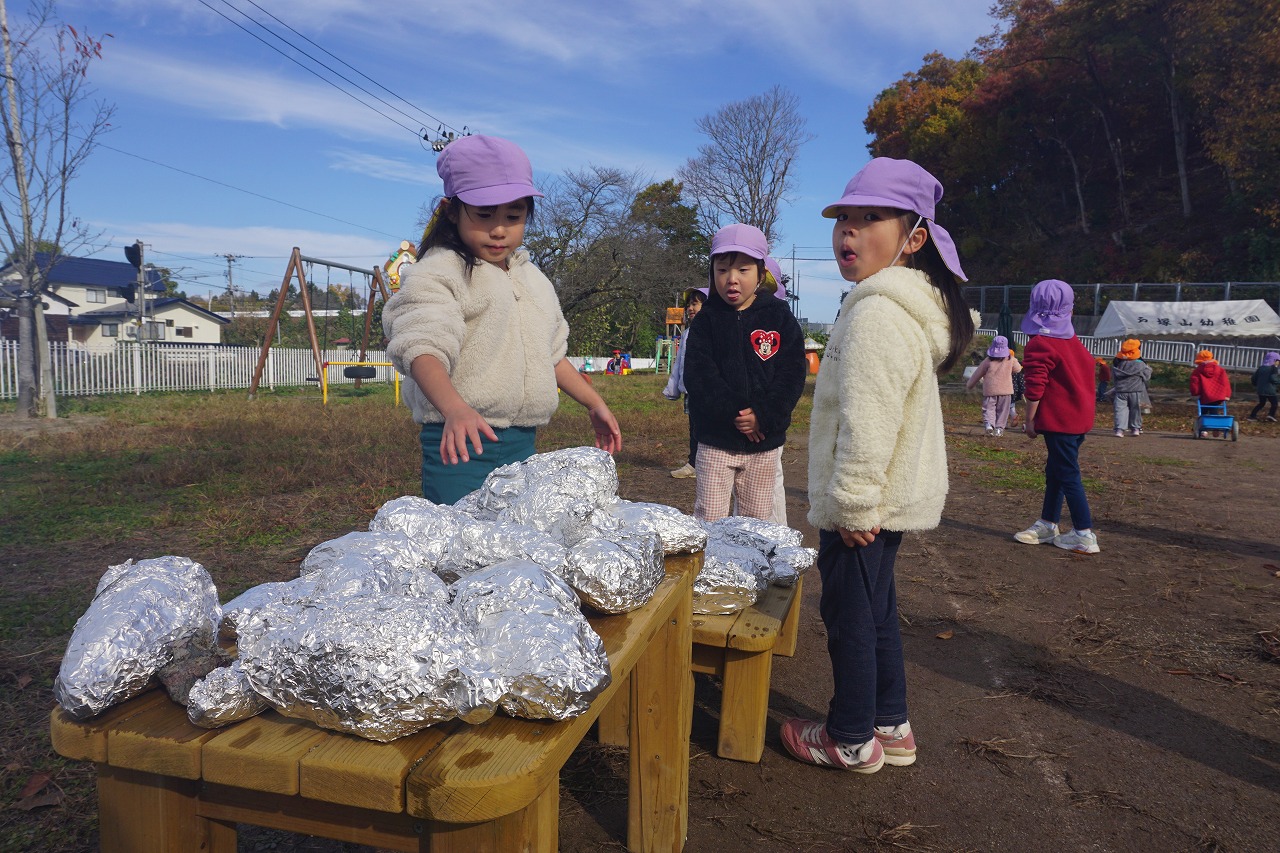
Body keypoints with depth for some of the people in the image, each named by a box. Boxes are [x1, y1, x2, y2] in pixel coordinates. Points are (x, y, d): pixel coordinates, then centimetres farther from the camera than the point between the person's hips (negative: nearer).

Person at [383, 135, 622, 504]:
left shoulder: (533, 278, 17)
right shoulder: (438, 273, -7)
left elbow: (551, 353, 27)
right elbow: (424, 349, -23)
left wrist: (594, 403, 26)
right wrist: (455, 408, -40)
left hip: (523, 444, 7)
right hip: (461, 445, -6)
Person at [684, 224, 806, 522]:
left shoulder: (779, 316, 3)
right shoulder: (707, 319, 2)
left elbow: (792, 375, -4)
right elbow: (698, 375, -8)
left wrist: (763, 415, -17)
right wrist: (732, 414, -19)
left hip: (765, 442, 1)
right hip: (715, 442, -1)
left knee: (758, 520, 10)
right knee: (708, 519, -1)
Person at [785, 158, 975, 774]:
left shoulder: (877, 313, -21)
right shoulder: (910, 306, 15)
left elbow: (866, 422, -26)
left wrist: (853, 503, -20)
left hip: (862, 507, -11)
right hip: (889, 498, 11)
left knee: (849, 615, 4)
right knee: (875, 611, 20)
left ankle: (850, 740, 20)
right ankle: (890, 726, 33)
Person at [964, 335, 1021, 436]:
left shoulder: (988, 361, -3)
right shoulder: (1010, 360, 1)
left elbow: (978, 374, 4)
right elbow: (1018, 369, 19)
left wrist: (969, 384, 17)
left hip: (990, 390, -1)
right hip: (1005, 390, 1)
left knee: (988, 408, 2)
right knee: (1002, 410, 10)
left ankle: (988, 423, -22)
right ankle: (999, 428, 6)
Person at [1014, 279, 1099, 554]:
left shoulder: (1039, 344, -14)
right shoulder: (1072, 340, 12)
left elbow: (1035, 388, -18)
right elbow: (1083, 374, 19)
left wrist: (1030, 420, -10)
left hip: (1058, 421, -9)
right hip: (1080, 417, 9)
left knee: (1068, 474, -3)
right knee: (1055, 470, 16)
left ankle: (1084, 535, 1)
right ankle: (1048, 524, 24)